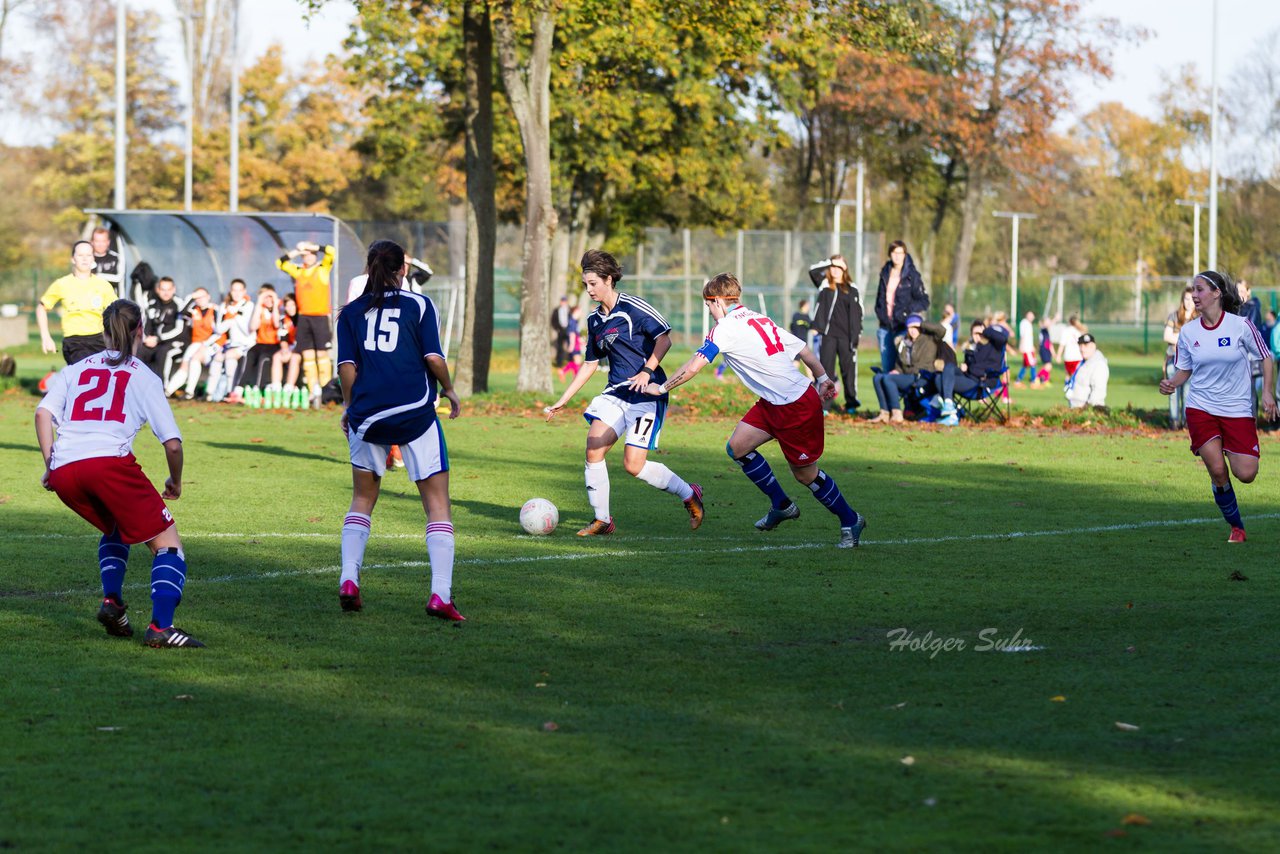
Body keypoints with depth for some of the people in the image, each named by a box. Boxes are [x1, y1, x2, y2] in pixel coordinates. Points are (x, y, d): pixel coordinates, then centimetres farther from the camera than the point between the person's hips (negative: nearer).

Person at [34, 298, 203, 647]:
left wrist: (50, 465, 13)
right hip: (110, 461, -5)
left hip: (63, 471, 5)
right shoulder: (144, 377, 15)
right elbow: (172, 442, 9)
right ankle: (161, 627, -15)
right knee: (167, 542, 3)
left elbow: (43, 413, 8)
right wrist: (175, 482, 25)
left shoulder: (75, 369, 24)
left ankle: (111, 601, 10)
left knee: (115, 528, 32)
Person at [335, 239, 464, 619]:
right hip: (415, 413, -3)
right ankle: (440, 594, -10)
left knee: (362, 499, 20)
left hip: (367, 415, 3)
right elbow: (434, 358, -6)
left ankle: (348, 579, 4)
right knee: (438, 503, 1)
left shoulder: (351, 312, 9)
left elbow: (347, 366, 0)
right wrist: (449, 390, 11)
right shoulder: (419, 305, 2)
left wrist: (348, 406, 14)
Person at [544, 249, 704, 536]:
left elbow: (664, 339, -11)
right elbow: (590, 364, 22)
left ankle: (689, 495, 12)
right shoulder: (594, 320, 13)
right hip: (615, 392, 7)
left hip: (647, 393, -7)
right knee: (593, 449, -12)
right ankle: (602, 520, 0)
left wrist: (647, 372, -23)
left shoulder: (632, 308, -10)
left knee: (634, 466, -12)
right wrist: (562, 401, 19)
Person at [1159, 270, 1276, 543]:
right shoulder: (1188, 332, 0)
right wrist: (1172, 384, -10)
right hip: (1200, 408, 1)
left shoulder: (1240, 325, -8)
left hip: (1237, 409, -1)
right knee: (1217, 470, -14)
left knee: (1245, 475, -9)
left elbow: (1266, 359, 1)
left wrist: (1267, 392, -11)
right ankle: (1236, 526, 6)